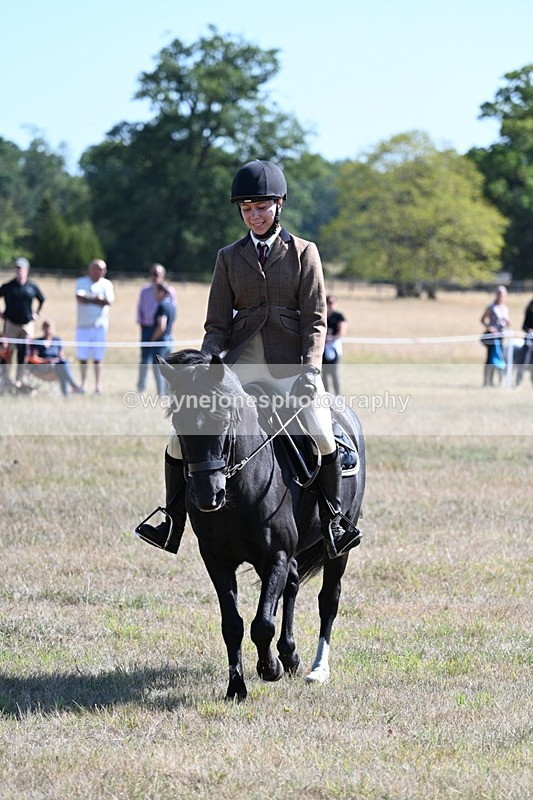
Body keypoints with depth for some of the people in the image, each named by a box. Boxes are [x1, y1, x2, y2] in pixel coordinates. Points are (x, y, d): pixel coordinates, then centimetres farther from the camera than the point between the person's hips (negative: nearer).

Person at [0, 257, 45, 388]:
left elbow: (42, 300, 19)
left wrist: (36, 313, 12)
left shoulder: (32, 287, 3)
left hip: (27, 325, 1)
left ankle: (19, 380, 12)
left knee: (23, 354, 2)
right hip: (11, 323, -1)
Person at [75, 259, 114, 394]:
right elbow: (80, 298, -10)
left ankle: (98, 385, 2)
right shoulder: (81, 282, 8)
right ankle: (83, 384, 10)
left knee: (97, 358, -1)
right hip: (83, 325, 1)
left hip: (100, 325, -1)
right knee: (82, 357, 2)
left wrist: (88, 298, -8)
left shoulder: (106, 284, 9)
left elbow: (108, 301, -8)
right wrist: (97, 299, -8)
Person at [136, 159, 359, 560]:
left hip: (289, 365, -3)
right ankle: (173, 527, 6)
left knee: (323, 437, -25)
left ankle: (332, 525, -10)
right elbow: (217, 323, 9)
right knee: (181, 438, -6)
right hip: (239, 363, 3)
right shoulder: (229, 257, 11)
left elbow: (315, 320, 0)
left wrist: (311, 369, -15)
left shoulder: (304, 253, 5)